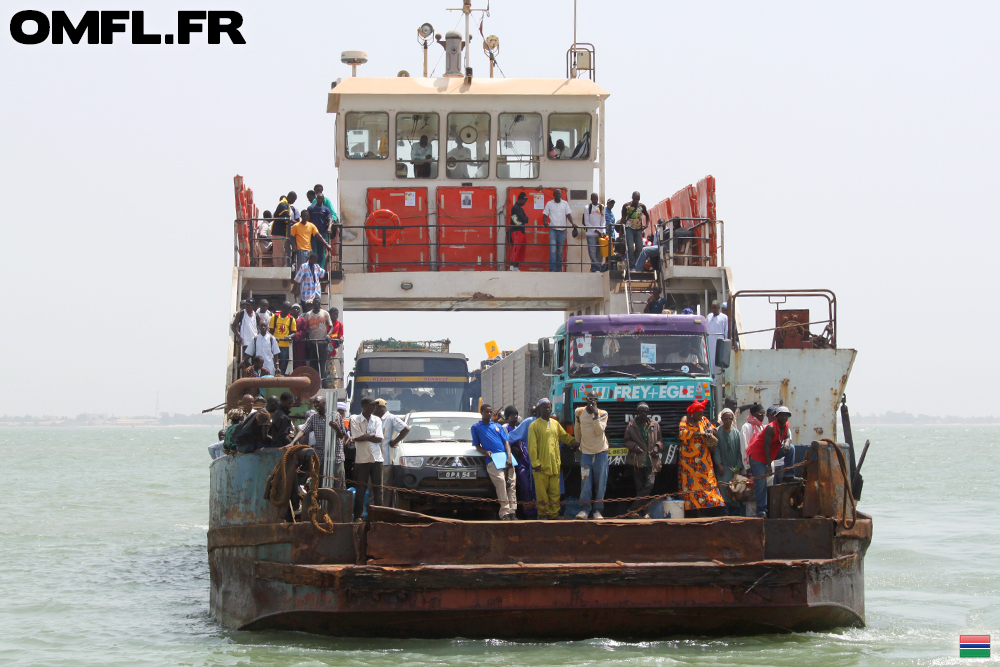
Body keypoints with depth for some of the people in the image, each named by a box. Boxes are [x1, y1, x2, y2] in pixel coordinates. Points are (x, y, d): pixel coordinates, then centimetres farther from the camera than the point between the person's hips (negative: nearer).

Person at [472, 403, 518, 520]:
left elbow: (506, 442, 17)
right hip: (492, 461, -4)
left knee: (512, 484, -5)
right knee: (501, 483, -19)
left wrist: (509, 457, 0)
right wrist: (485, 452, -8)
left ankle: (512, 511, -5)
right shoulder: (476, 427, 16)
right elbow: (477, 446, 14)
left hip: (506, 459, 4)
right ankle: (505, 512, -21)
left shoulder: (498, 426, 24)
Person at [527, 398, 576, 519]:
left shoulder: (555, 423, 15)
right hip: (542, 465, -5)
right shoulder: (534, 425, -1)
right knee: (542, 492, -2)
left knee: (555, 491, 3)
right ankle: (543, 513, 5)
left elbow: (564, 436, 28)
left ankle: (554, 513, 7)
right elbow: (532, 447, -5)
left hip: (554, 464, 5)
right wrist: (535, 463, -11)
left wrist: (575, 442, 10)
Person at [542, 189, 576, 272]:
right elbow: (545, 215, 5)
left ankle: (558, 269, 12)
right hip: (553, 229, -2)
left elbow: (568, 214, 3)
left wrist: (572, 223, -15)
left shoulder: (565, 204, 9)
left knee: (560, 251, 6)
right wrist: (545, 222, -17)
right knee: (552, 250, -12)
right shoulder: (549, 203, 6)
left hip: (562, 230, 2)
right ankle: (552, 269, -17)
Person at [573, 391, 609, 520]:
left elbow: (599, 431, -14)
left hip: (600, 451, -1)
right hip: (586, 451, 1)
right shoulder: (579, 412, 5)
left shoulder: (602, 414, -1)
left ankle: (597, 509, 5)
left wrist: (595, 415, -19)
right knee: (585, 481, -6)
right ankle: (585, 508, -1)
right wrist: (577, 441, 19)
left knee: (600, 482, -1)